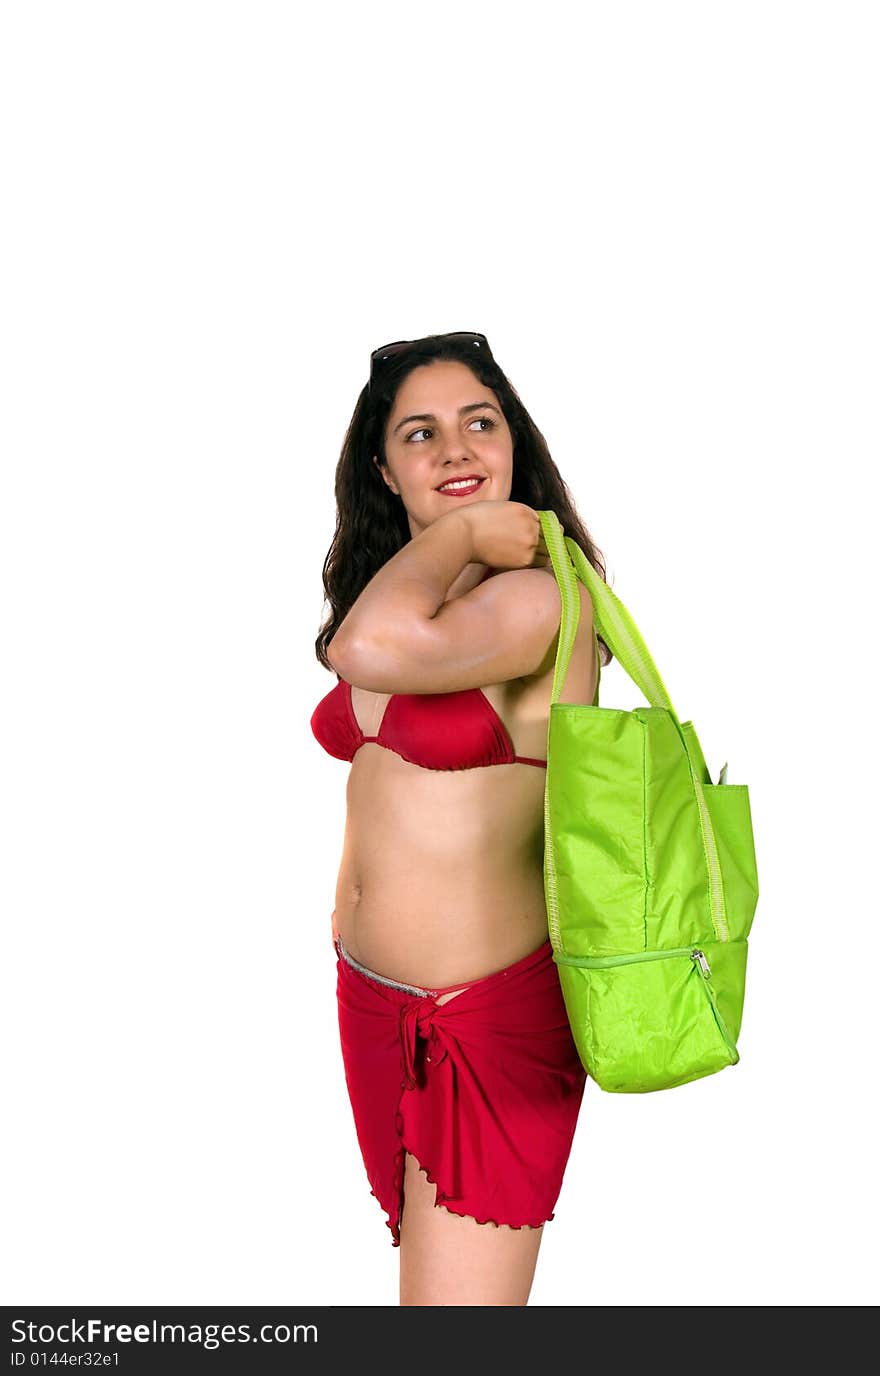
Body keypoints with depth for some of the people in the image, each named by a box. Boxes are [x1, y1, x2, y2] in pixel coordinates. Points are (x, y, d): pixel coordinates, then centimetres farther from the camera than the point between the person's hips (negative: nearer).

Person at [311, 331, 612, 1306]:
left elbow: (372, 649, -33)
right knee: (423, 1255, 24)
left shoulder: (540, 598, -17)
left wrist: (455, 534, -19)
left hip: (491, 1012, -8)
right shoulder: (399, 597, 7)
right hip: (369, 998, 8)